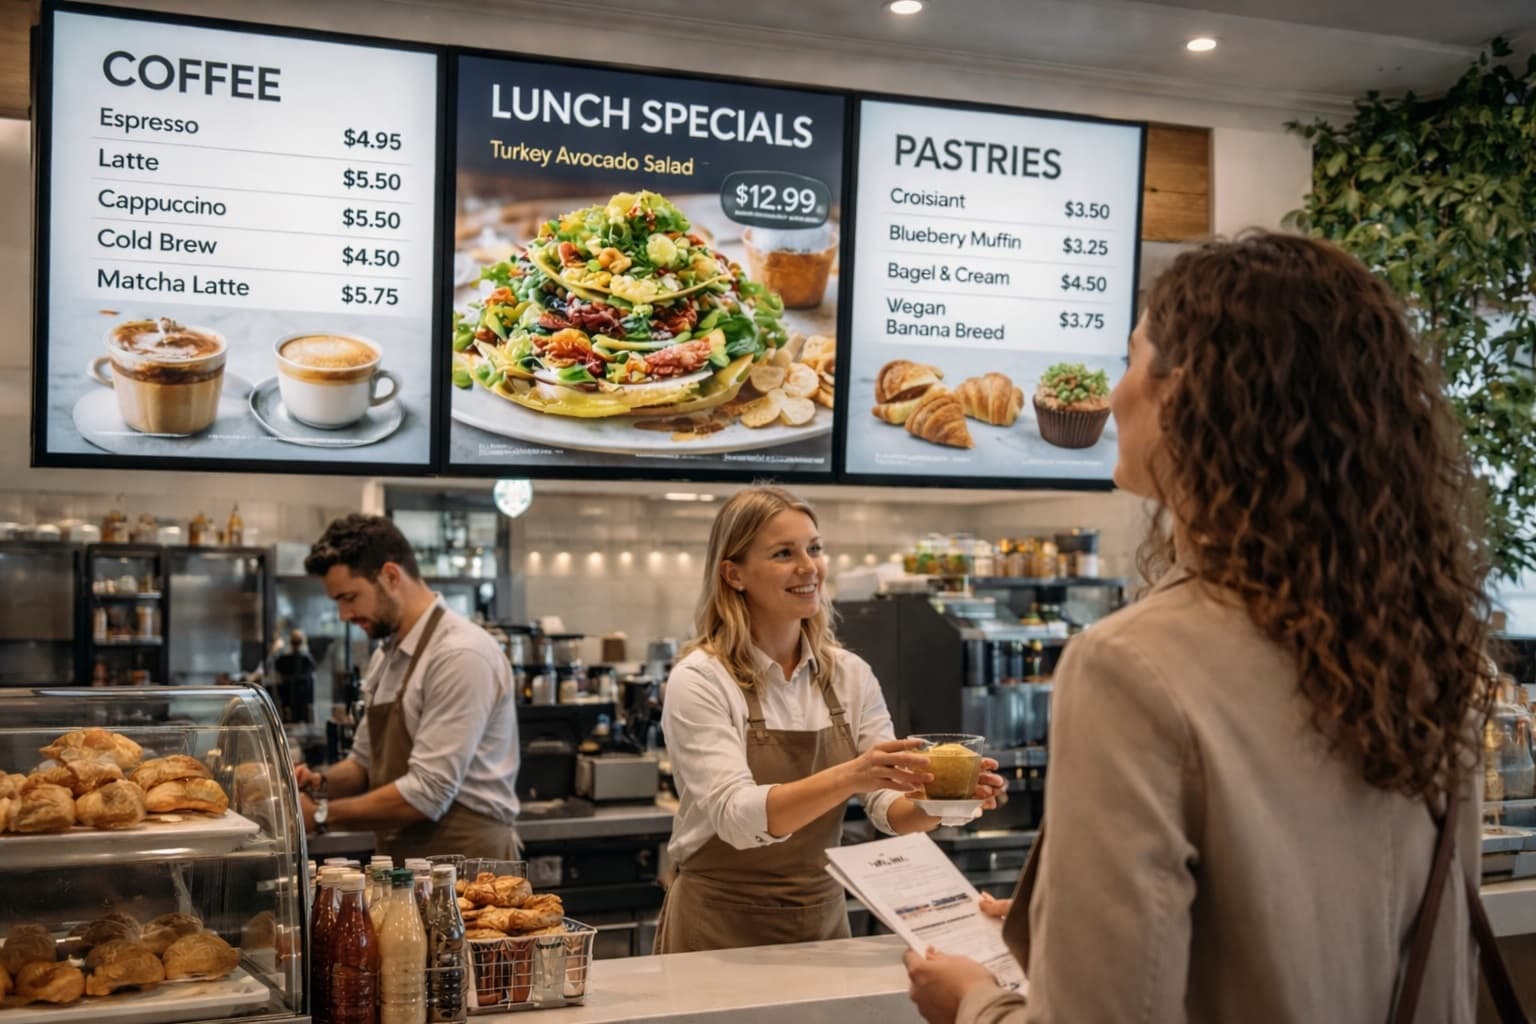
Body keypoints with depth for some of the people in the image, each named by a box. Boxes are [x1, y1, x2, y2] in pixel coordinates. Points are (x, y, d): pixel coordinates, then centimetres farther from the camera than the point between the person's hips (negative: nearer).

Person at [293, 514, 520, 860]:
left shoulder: (460, 655, -17)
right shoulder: (386, 657, 10)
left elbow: (426, 794, -20)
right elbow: (365, 763, 20)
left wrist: (321, 814, -13)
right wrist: (322, 783, 0)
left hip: (465, 860, -7)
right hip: (406, 867, 7)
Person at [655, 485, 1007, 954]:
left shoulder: (851, 675, 1)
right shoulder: (699, 681, -13)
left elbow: (890, 806, -4)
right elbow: (736, 816, -25)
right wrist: (847, 778, -38)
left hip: (823, 919, 4)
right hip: (722, 930, -4)